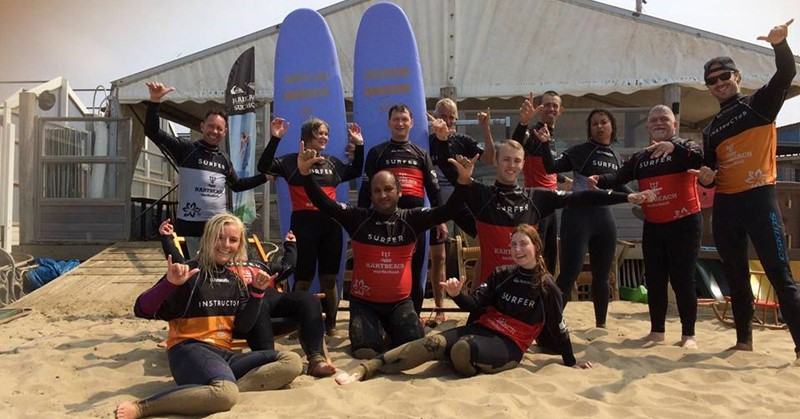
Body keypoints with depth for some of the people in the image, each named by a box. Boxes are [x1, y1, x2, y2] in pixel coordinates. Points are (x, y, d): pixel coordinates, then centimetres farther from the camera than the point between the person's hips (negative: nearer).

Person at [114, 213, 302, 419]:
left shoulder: (235, 279, 15)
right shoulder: (191, 272, -3)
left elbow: (243, 326, 10)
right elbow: (142, 310, -10)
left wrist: (257, 291, 0)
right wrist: (170, 283, -27)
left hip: (224, 353, 7)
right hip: (189, 349, -6)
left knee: (291, 361, -14)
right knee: (225, 394, -40)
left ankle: (226, 389, -30)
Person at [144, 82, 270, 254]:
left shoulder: (224, 158, 12)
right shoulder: (186, 149, -2)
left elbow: (237, 185, 25)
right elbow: (152, 131, -8)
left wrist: (266, 176, 19)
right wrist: (155, 100, -20)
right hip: (193, 224, -4)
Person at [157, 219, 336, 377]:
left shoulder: (259, 265, 44)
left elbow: (288, 266, 49)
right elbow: (180, 264, 25)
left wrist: (290, 244, 57)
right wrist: (167, 238, 23)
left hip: (272, 297, 4)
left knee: (306, 299, -27)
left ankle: (316, 359, -40)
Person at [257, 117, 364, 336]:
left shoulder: (333, 163, 15)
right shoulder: (293, 160, 1)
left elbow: (356, 171, 29)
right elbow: (264, 167, -10)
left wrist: (359, 145, 19)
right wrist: (275, 139, -18)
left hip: (331, 223, 4)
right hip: (304, 223, -4)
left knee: (329, 279, 8)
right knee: (304, 279, -2)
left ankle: (330, 324, 20)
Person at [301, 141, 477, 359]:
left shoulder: (411, 219, -3)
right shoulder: (359, 218, -6)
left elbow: (446, 212, -14)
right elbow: (325, 204, -14)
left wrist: (463, 182, -31)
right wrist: (306, 174, -29)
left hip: (399, 302, 1)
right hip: (364, 301, -1)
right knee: (366, 351, -19)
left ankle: (393, 331, 22)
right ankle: (374, 328, 19)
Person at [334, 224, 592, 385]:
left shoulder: (547, 287, -2)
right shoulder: (501, 275, 8)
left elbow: (557, 326, 5)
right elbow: (474, 304, 1)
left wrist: (571, 362, 10)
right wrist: (457, 295, -20)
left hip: (510, 346, -3)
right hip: (483, 328, 4)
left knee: (462, 349, -37)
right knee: (435, 343, -25)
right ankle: (365, 369, -33)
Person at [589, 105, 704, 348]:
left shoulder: (685, 147, 1)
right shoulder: (639, 158, 14)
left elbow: (701, 160, -20)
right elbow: (620, 176, 3)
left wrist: (674, 147, -36)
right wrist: (600, 180, -18)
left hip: (684, 224, -5)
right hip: (652, 227, 5)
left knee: (682, 279, -3)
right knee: (654, 280, 9)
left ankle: (688, 334, 10)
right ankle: (657, 330, 21)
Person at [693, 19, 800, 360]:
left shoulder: (759, 104, 5)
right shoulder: (710, 129, 17)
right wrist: (704, 176, -4)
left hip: (759, 198, -5)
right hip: (724, 205, 6)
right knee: (735, 277, 11)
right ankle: (744, 340, 22)